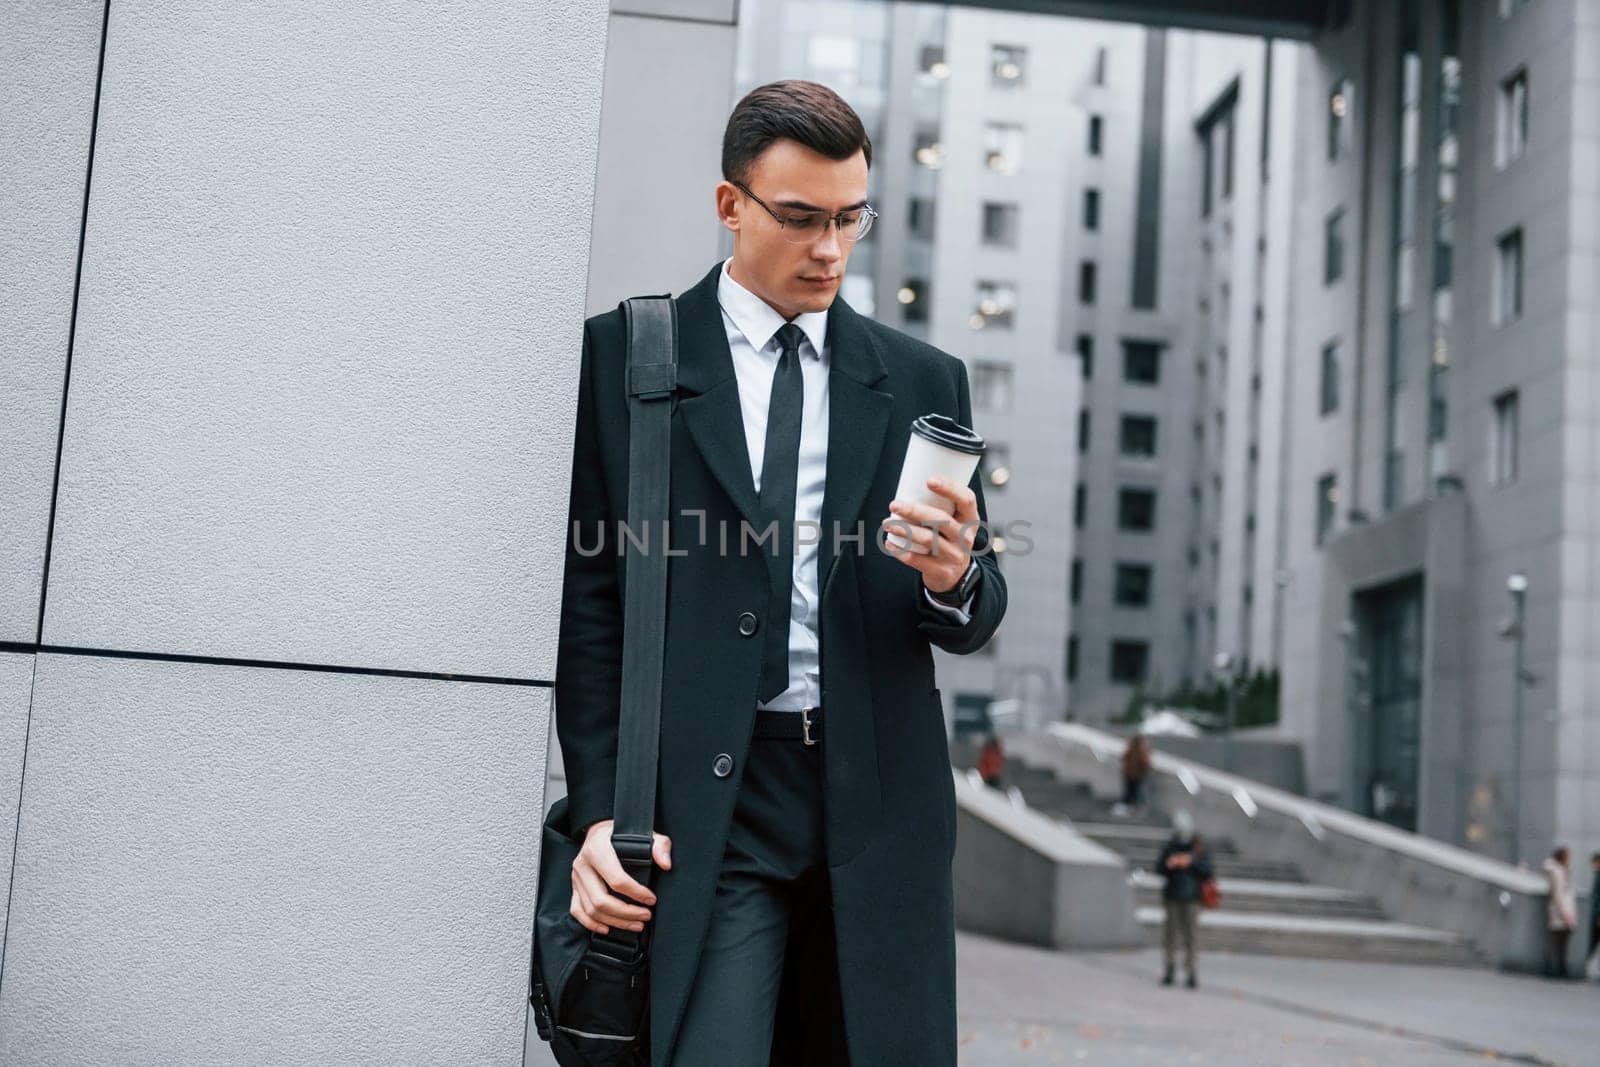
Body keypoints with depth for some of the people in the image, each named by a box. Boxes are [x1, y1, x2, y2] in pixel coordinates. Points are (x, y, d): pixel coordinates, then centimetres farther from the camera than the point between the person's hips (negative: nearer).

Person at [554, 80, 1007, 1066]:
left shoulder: (922, 381, 12)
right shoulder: (622, 357, 4)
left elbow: (978, 616, 12)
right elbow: (589, 600, 2)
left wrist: (954, 580, -13)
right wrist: (600, 809, -6)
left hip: (878, 803, 3)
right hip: (704, 807, -3)